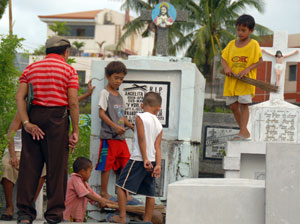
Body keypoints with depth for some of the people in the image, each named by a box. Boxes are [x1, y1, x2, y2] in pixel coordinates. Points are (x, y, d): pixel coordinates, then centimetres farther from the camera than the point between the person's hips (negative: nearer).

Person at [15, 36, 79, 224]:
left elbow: (20, 97, 0)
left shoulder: (31, 69, 14)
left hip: (33, 116, 3)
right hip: (57, 118, -3)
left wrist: (26, 122, -6)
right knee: (57, 166, 3)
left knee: (29, 165, 5)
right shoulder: (68, 70, 3)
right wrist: (75, 131, -4)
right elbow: (73, 102, -6)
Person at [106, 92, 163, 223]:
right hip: (152, 161, 6)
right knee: (150, 193, 9)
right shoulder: (159, 125, 11)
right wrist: (158, 165, -3)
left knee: (121, 185, 1)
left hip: (138, 159, -6)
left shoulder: (140, 117, -3)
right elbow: (157, 146, 3)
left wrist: (145, 159, -15)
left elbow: (141, 138, -12)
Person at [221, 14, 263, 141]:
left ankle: (243, 132, -8)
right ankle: (245, 132, 17)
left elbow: (260, 61, -2)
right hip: (231, 81, 5)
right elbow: (223, 58, 10)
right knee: (233, 106, 5)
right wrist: (226, 67, -12)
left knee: (243, 104, -11)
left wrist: (248, 69, -16)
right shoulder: (231, 44, 9)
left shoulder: (254, 45, -2)